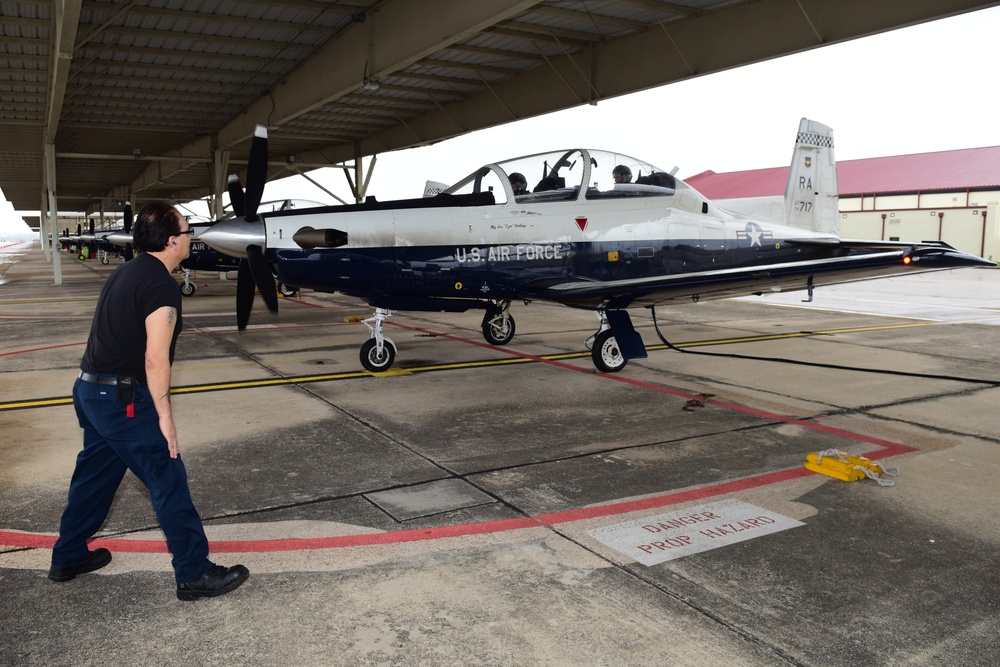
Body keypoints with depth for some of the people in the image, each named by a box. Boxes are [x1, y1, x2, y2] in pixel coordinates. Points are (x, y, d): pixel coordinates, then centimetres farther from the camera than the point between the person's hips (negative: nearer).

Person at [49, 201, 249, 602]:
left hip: (89, 388, 10)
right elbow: (155, 358, -22)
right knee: (169, 482, -2)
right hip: (123, 399, -10)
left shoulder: (125, 273, 12)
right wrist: (164, 415, -17)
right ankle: (194, 574, 5)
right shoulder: (162, 286, -18)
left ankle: (68, 557, 38)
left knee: (94, 475, 22)